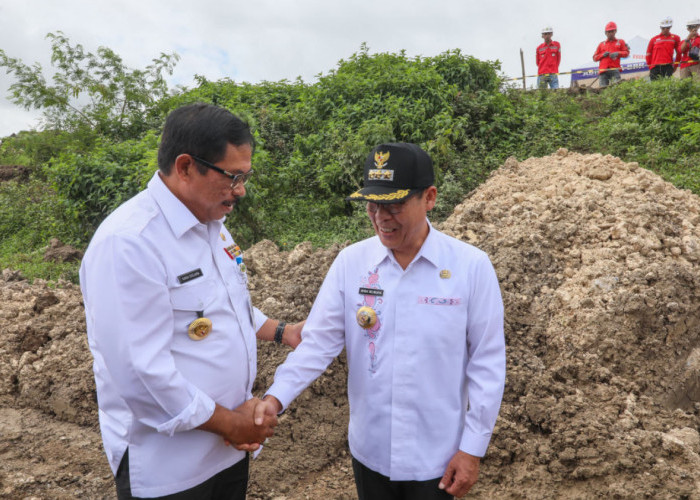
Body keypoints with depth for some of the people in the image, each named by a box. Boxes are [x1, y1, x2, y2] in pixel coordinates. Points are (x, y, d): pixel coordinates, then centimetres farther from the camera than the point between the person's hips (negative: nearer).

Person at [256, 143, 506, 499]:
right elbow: (318, 341, -8)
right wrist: (276, 396, -22)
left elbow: (486, 363, -9)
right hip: (369, 449, 2)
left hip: (436, 455, -2)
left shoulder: (472, 267, -14)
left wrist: (472, 448, -6)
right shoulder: (350, 262, -8)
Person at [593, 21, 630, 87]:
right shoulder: (601, 44, 23)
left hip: (615, 70, -1)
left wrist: (617, 53, -7)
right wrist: (603, 55, -2)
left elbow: (626, 52, 12)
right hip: (603, 71, 1)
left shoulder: (620, 42, 21)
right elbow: (595, 58, 17)